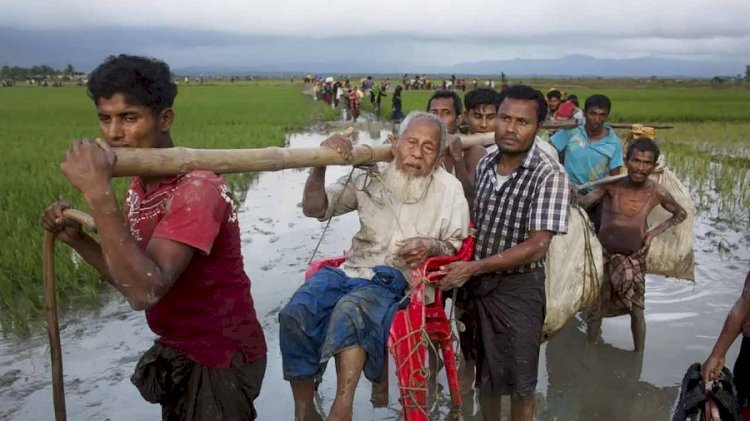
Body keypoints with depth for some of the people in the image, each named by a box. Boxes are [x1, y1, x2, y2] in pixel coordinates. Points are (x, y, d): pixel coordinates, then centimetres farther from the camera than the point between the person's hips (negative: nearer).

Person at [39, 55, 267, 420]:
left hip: (220, 360, -8)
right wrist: (76, 239, -6)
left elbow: (145, 291, -38)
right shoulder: (140, 186, 2)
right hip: (177, 353, 8)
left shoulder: (197, 189, -26)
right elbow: (132, 279, 8)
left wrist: (98, 192, -37)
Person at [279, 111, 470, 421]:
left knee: (350, 310, -37)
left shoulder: (449, 189, 1)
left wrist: (432, 247, -16)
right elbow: (314, 209, 6)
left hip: (397, 281, -3)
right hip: (352, 269, 4)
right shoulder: (370, 176, 6)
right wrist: (320, 166, -12)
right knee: (295, 314, -23)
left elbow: (458, 247, 7)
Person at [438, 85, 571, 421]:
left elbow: (536, 246, -21)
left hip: (518, 288, -5)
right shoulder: (484, 164, 2)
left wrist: (472, 268, -21)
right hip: (477, 282, 5)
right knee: (484, 374, 20)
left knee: (519, 383, 10)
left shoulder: (550, 175, -17)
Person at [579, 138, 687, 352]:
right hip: (605, 255, -1)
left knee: (637, 310, 10)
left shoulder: (657, 193, -11)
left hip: (635, 258, 1)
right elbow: (581, 205, -27)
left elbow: (681, 214, 6)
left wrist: (654, 232, -3)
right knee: (596, 308, 8)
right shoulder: (611, 186, -18)